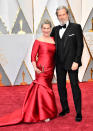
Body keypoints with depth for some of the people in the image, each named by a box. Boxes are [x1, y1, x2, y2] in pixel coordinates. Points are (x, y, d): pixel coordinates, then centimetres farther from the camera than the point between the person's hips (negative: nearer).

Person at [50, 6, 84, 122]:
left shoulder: (76, 27, -3)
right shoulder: (55, 29, 11)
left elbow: (80, 45, -7)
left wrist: (76, 61, -14)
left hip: (71, 63, -5)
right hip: (59, 64, 5)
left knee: (75, 86, -1)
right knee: (61, 86, 11)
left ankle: (78, 112, 9)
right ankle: (65, 108, 27)